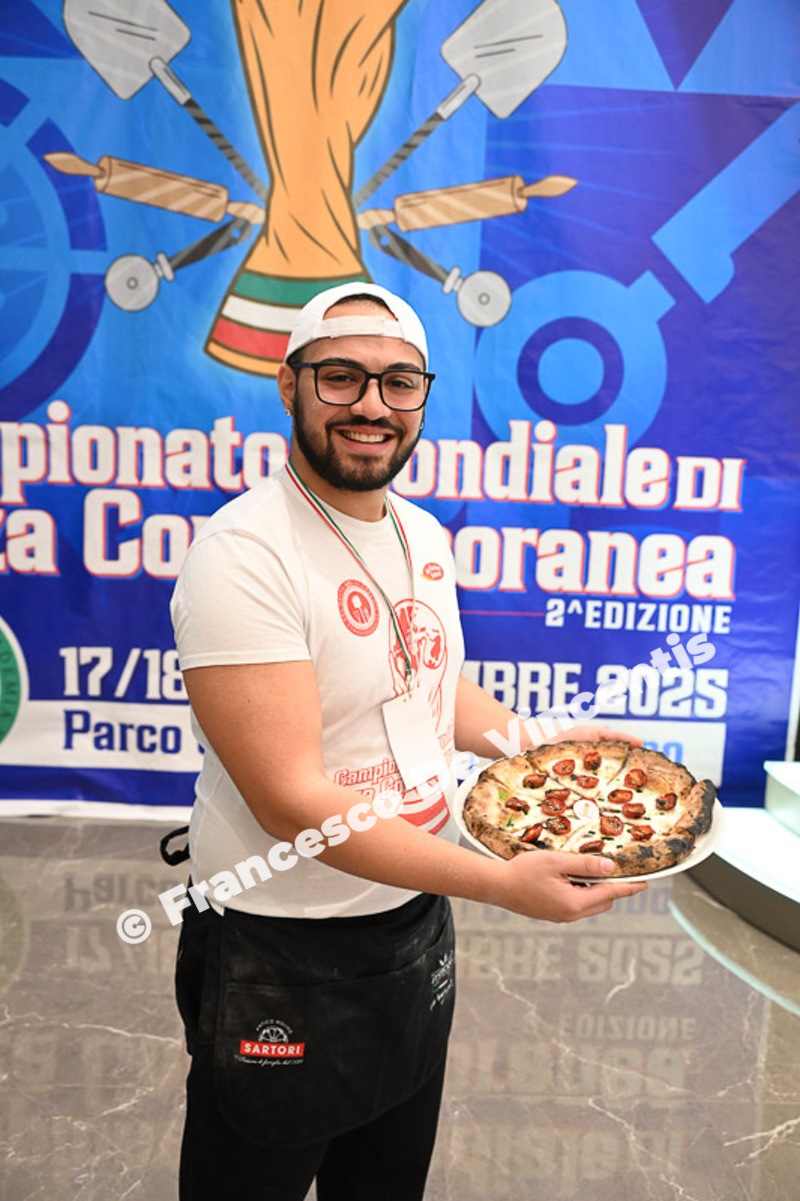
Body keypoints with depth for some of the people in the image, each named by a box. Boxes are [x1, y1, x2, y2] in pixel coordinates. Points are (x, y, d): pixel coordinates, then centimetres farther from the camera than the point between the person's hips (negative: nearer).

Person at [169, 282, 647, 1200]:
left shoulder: (423, 535, 1)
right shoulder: (244, 555, -24)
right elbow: (292, 802, -28)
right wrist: (500, 884, -28)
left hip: (418, 918, 7)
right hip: (281, 956, -7)